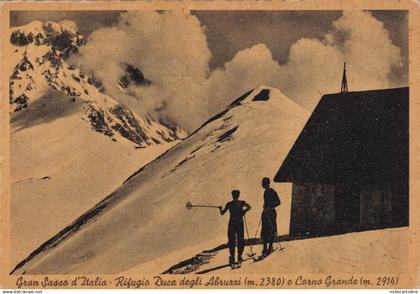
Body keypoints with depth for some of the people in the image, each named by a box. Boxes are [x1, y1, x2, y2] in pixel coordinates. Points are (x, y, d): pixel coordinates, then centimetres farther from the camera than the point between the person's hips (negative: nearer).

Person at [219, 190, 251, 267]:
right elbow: (249, 207, -16)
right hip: (240, 224, 0)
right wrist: (244, 211, 2)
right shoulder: (242, 203, -1)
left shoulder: (229, 204, -2)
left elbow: (222, 213, 0)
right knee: (240, 241, 9)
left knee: (231, 241, 5)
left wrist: (220, 209, 21)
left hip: (232, 224, 0)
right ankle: (239, 259, 1)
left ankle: (232, 260, -3)